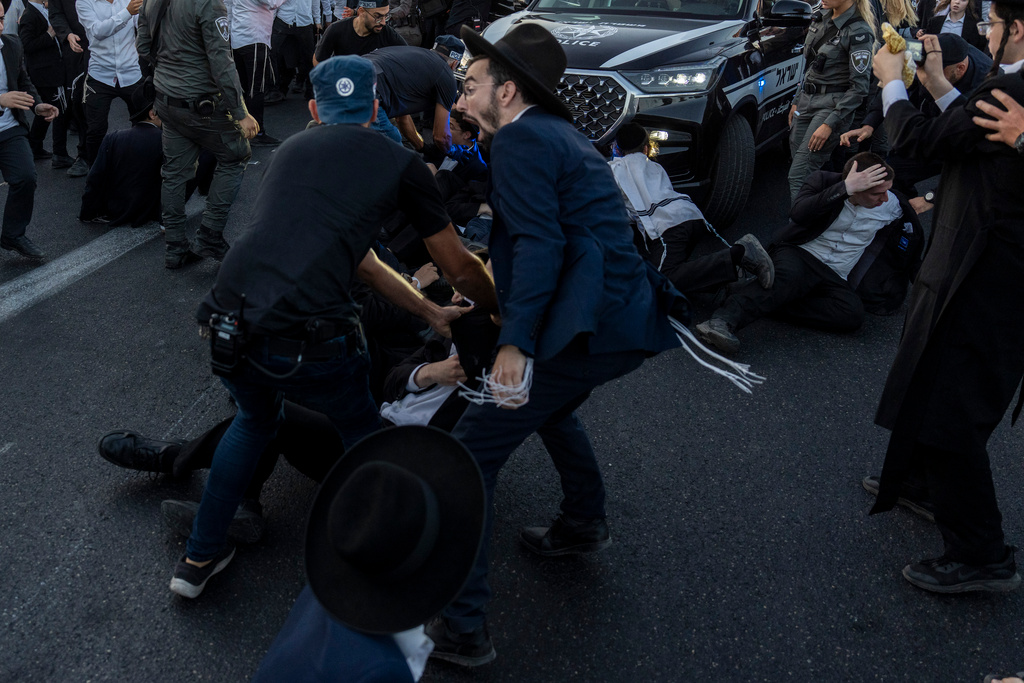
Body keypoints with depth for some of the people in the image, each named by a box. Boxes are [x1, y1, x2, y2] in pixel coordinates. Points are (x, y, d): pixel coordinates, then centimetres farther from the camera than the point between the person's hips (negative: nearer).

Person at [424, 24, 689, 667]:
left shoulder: (521, 138, -8)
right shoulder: (559, 133, 20)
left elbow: (539, 244, -20)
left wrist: (515, 342, -22)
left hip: (588, 326, -10)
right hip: (628, 316, 10)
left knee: (468, 457, -6)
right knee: (547, 402, 37)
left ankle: (461, 627, 0)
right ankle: (585, 523, 53)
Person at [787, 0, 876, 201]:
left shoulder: (858, 31, -15)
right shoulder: (822, 17, 8)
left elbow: (860, 86, -17)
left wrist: (830, 124, -21)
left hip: (833, 106, -8)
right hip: (807, 100, 8)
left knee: (799, 175, -15)